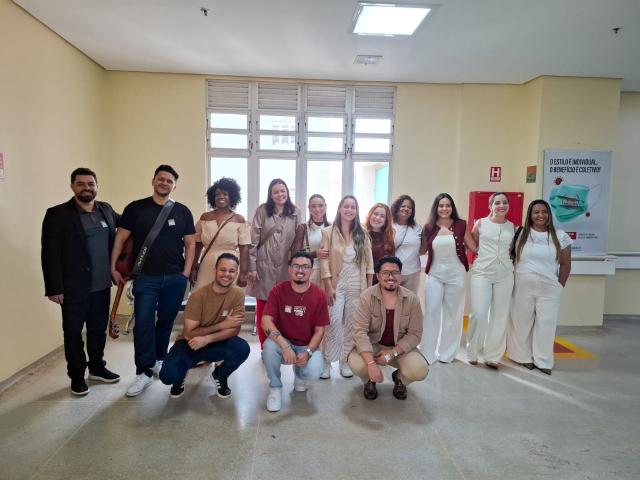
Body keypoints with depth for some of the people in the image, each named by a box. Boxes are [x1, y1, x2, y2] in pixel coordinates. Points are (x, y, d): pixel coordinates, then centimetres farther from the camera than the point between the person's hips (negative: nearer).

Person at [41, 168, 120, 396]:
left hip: (102, 285, 5)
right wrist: (54, 288, -13)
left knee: (99, 329, 17)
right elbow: (50, 254, -10)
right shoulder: (57, 214, -9)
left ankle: (97, 367, 34)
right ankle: (77, 376, 25)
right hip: (74, 287, -4)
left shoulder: (106, 209, 6)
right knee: (73, 333, 10)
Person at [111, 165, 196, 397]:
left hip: (175, 278, 2)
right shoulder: (135, 208, 0)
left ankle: (158, 360, 30)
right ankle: (144, 371, 6)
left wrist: (185, 273, -2)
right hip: (145, 278, -1)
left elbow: (190, 243, 6)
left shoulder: (182, 211, 4)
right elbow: (120, 239, 2)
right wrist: (113, 267, -4)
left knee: (166, 322, 13)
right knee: (143, 324, -3)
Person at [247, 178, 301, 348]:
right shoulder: (262, 210, 0)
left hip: (285, 267, 1)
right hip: (264, 265, -1)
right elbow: (253, 240, -3)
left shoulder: (295, 212, 6)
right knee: (263, 309, 4)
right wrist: (252, 267, -7)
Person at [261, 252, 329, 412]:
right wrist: (285, 347, -33)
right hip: (283, 343, 0)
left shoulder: (319, 295, -10)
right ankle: (275, 388, -5)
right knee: (269, 345, -33)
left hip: (308, 346, 0)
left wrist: (307, 352, -23)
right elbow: (266, 321, -20)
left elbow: (319, 330, -6)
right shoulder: (278, 290, -12)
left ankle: (299, 373, 14)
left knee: (314, 372, -28)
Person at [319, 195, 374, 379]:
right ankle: (326, 362, 4)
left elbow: (369, 262, 7)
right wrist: (328, 287, -12)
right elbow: (324, 261, -6)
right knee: (333, 324, -8)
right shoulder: (328, 233, -2)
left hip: (357, 287, 3)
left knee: (352, 325, 8)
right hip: (337, 285, -3)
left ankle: (345, 361, 20)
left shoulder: (362, 234, 7)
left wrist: (370, 287, 3)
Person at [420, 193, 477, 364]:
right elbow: (421, 250, 9)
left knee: (452, 314, 9)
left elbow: (474, 248, 1)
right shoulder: (429, 228, 1)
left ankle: (447, 353, 24)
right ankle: (428, 353, 12)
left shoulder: (461, 225, -2)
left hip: (456, 275, 0)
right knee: (431, 312, 0)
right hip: (434, 275, 1)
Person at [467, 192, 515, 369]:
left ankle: (493, 356, 19)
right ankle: (472, 352, 12)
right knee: (479, 314, -9)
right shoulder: (480, 223, 1)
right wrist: (484, 255, 4)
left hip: (505, 275, 3)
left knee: (500, 316, 6)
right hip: (481, 273, -2)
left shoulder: (513, 227, 6)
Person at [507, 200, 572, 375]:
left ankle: (543, 361, 19)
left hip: (549, 288, 0)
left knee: (546, 323, 5)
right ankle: (524, 357, 23)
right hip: (523, 286, 0)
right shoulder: (521, 234, 2)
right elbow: (512, 257, 4)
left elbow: (565, 263, 4)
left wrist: (560, 286, 0)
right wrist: (513, 279, -2)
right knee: (522, 322, 8)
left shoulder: (560, 236, 3)